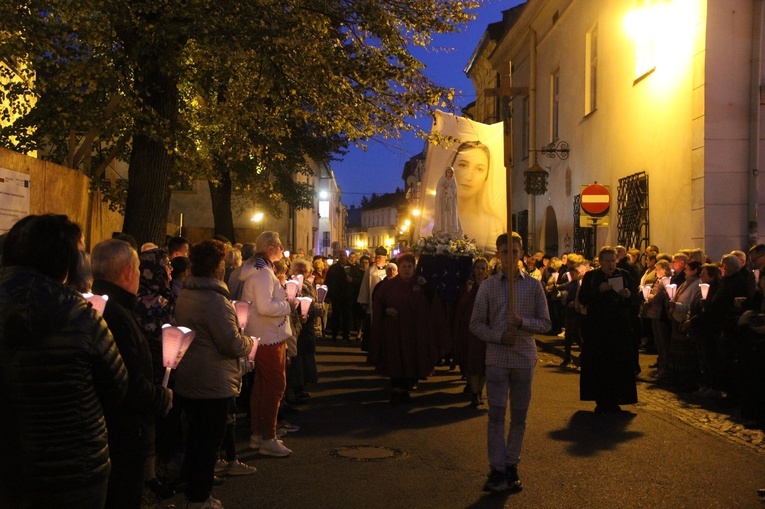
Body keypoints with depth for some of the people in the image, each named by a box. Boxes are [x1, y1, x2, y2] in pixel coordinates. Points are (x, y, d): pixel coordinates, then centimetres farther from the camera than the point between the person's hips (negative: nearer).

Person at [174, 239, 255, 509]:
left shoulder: (184, 295, 6)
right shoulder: (215, 299, -22)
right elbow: (232, 343, -25)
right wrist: (249, 342, -4)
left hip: (188, 382, 9)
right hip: (213, 384, -9)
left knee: (196, 437, 19)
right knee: (209, 441, 3)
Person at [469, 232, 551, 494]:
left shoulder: (534, 285, 1)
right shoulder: (488, 286, 2)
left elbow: (545, 323, 1)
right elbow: (476, 324, 2)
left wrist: (521, 322, -16)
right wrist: (499, 337, -13)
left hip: (524, 358, 1)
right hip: (497, 358, -1)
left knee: (519, 417, 9)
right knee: (496, 416, -1)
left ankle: (511, 466, 22)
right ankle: (497, 470, 6)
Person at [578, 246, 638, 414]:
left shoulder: (624, 275, 6)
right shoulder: (590, 276, 3)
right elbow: (582, 299, -6)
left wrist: (629, 294, -18)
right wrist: (599, 290, -19)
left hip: (620, 328, 1)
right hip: (596, 329, -1)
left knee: (618, 365, 0)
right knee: (598, 365, 0)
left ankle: (614, 401, 10)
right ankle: (601, 401, 9)